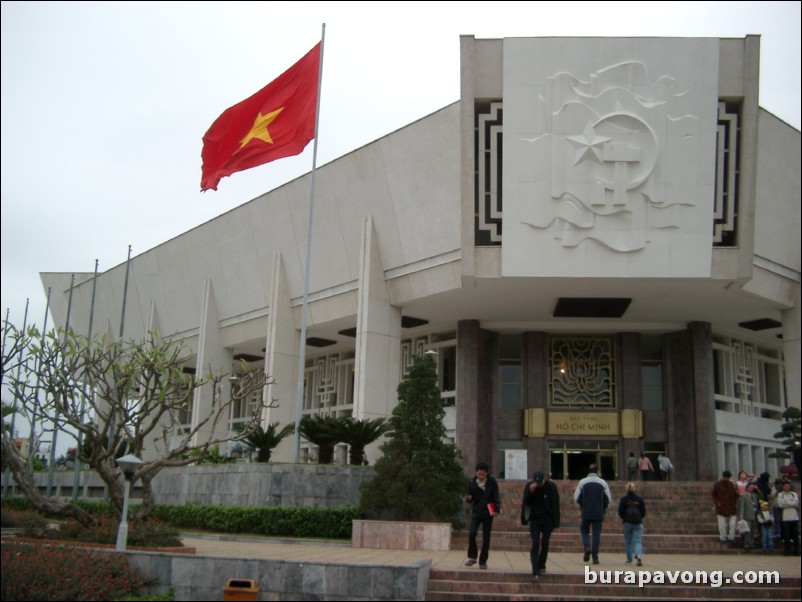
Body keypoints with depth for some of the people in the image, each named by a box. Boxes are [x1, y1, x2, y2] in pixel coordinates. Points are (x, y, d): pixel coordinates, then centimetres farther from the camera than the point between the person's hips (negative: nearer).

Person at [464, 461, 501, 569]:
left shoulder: (492, 482, -3)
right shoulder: (472, 483, 0)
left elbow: (496, 496, -4)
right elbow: (470, 498, 9)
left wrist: (497, 509, -18)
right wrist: (468, 498, -15)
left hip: (488, 513, -1)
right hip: (476, 512, 1)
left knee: (486, 538, 2)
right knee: (471, 534, -16)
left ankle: (483, 561, 14)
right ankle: (472, 557, 1)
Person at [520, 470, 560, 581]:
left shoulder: (551, 486, -8)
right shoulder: (529, 486, -5)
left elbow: (555, 505, -4)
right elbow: (525, 502, -7)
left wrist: (555, 522, -6)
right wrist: (530, 491, -23)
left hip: (547, 520, 0)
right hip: (534, 519, 0)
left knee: (544, 544, 8)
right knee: (535, 544, -8)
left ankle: (541, 565, 26)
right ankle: (535, 572, -13)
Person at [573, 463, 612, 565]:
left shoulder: (583, 482, 0)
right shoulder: (603, 482, 2)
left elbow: (576, 498, -1)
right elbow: (608, 498, 2)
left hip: (586, 512, 0)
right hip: (599, 513, 0)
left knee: (584, 530, 16)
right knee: (597, 534, 5)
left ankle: (587, 547, -10)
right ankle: (595, 557, 2)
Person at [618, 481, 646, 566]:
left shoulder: (624, 499, -6)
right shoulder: (639, 499, 0)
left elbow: (620, 512, -8)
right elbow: (643, 512, 2)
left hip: (627, 523, -1)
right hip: (638, 523, 1)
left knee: (628, 541, 13)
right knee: (638, 541, 0)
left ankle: (629, 560, 17)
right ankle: (639, 556, -26)